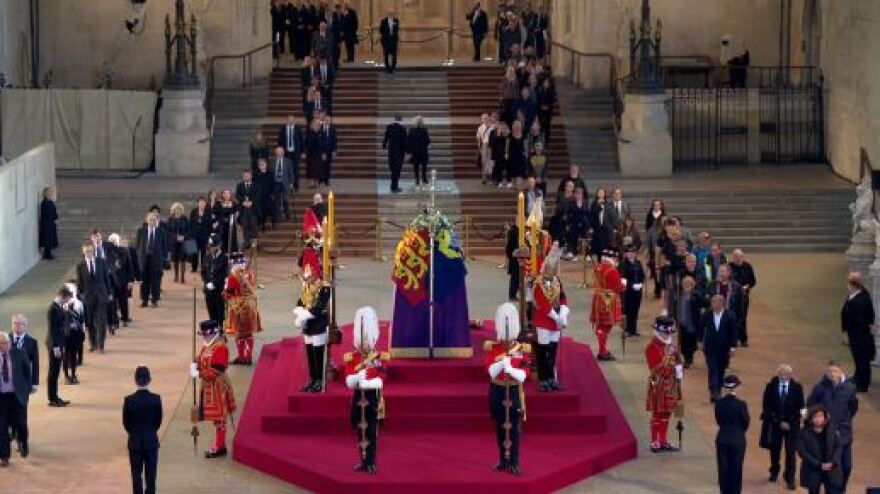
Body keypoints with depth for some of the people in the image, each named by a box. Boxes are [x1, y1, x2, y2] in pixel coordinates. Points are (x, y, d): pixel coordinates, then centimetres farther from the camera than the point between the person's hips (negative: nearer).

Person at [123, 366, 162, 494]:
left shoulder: (129, 400, -12)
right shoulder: (156, 399, -11)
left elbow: (126, 423, -3)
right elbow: (159, 421, -1)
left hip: (135, 442, 0)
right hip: (151, 441, 0)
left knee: (136, 474, 8)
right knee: (150, 474, 6)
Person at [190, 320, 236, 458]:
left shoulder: (220, 347, -21)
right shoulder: (207, 345, 8)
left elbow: (216, 371, -24)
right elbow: (201, 361, 16)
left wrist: (198, 374, -23)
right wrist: (195, 365, -6)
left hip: (217, 387, -9)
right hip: (208, 386, 9)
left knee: (219, 418, 0)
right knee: (215, 417, 17)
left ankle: (219, 448, 7)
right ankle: (219, 445, 26)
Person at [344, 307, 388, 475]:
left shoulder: (380, 358, -2)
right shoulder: (351, 359, 2)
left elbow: (380, 381, -12)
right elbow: (349, 382, -8)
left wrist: (361, 382, -21)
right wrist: (360, 375, -25)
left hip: (373, 399, -3)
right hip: (358, 399, 3)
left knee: (372, 431, -5)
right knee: (360, 430, 9)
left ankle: (371, 463, -1)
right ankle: (364, 461, 19)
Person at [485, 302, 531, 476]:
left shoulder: (522, 349, -5)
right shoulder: (491, 347, -3)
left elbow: (523, 376, -12)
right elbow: (492, 371, -14)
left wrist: (510, 369, -30)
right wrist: (504, 359, -29)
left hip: (515, 391, -1)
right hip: (497, 391, 1)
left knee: (515, 428, -2)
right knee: (500, 427, 9)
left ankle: (514, 462, 3)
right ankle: (503, 460, 19)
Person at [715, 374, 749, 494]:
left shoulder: (718, 403, -8)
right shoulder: (741, 405, -15)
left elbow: (718, 421, 4)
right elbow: (746, 423, -3)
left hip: (722, 440, 2)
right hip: (738, 440, -2)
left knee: (723, 469, 11)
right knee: (736, 470, 7)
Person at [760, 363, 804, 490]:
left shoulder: (797, 387, -6)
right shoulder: (771, 387, -6)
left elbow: (799, 407, -2)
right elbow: (766, 407, -6)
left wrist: (790, 422, -11)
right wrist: (779, 422, -12)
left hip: (791, 425, -1)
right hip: (775, 424, 1)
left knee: (790, 452, -4)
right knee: (774, 450, 14)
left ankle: (790, 479, 2)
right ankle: (774, 472, 37)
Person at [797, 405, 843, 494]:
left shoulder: (831, 429, -2)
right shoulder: (804, 432, -9)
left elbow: (839, 446, 1)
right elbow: (802, 452, -13)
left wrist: (832, 462, -15)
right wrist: (819, 465, -18)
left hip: (831, 470, 1)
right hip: (813, 471, -1)